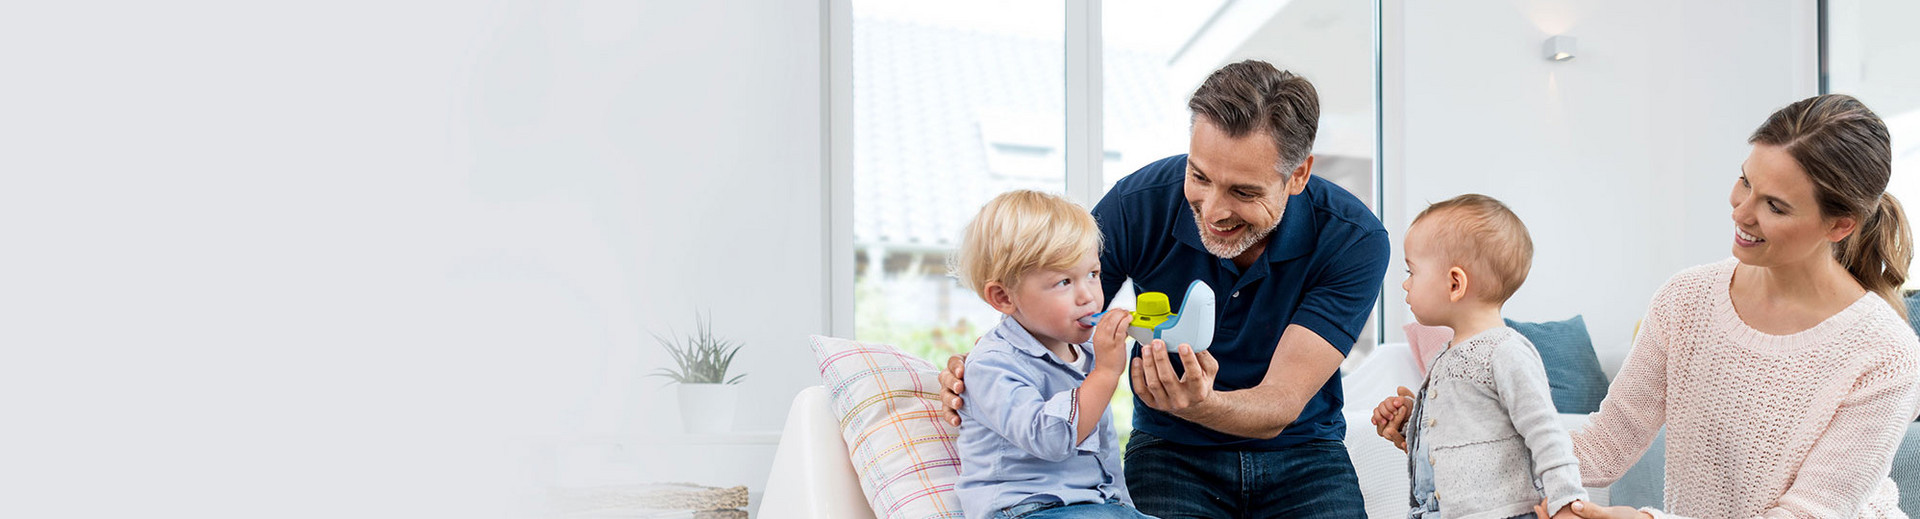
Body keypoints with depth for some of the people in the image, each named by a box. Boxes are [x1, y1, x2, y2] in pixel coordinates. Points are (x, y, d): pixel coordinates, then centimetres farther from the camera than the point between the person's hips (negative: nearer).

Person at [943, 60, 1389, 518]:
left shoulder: (1354, 241, -17)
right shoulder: (1139, 204, -14)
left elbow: (1280, 407, -22)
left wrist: (1199, 405, -44)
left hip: (1300, 454, 2)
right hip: (1171, 451, -2)